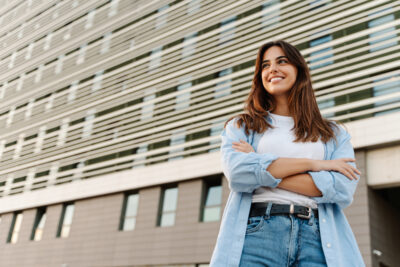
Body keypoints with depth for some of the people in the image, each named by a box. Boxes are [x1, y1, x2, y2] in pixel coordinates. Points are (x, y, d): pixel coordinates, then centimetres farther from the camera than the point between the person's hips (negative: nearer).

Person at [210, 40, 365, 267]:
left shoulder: (334, 133, 15)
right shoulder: (241, 126, 12)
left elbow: (344, 190, -2)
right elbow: (237, 173, -7)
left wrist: (264, 173, -5)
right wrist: (312, 163, -5)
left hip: (319, 238, 1)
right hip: (257, 231, -1)